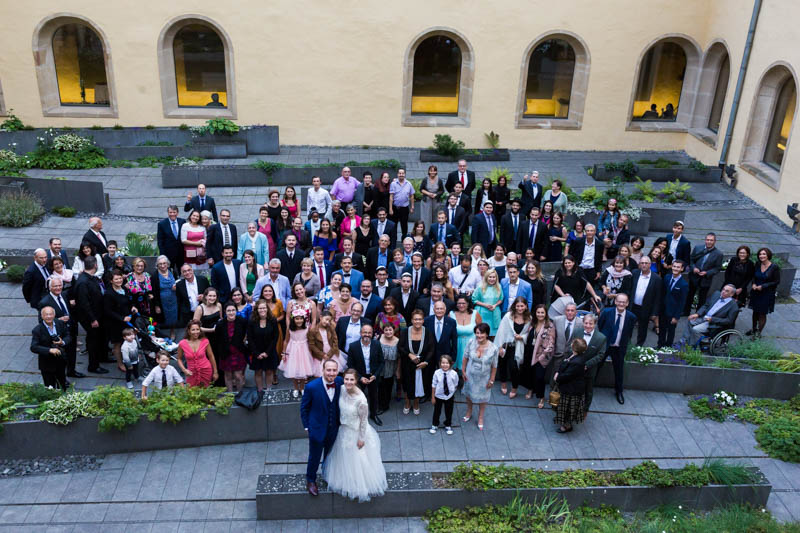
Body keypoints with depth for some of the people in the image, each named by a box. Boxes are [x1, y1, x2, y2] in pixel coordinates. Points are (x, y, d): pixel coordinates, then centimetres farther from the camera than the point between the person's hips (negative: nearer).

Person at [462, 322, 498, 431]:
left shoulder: (493, 348, -25)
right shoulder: (471, 343, -21)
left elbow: (494, 366, -12)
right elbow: (465, 357, -5)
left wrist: (492, 380, -5)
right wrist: (464, 371, 0)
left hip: (483, 378, -2)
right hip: (470, 375, 2)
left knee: (482, 397, 19)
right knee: (469, 395, 25)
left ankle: (480, 418, 45)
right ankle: (469, 413, 53)